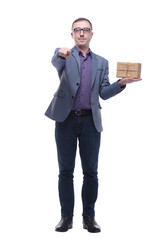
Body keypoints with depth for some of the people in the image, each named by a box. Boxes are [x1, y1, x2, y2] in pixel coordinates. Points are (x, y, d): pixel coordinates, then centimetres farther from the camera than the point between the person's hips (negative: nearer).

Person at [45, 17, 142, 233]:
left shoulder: (101, 63, 14)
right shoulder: (64, 56, 6)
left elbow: (104, 93, 8)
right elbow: (56, 62, -19)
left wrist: (121, 83, -10)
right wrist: (61, 54, -42)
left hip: (90, 121, 2)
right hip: (66, 119, -2)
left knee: (91, 171, 2)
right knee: (66, 171, 3)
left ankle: (89, 216, 12)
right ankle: (66, 216, 11)